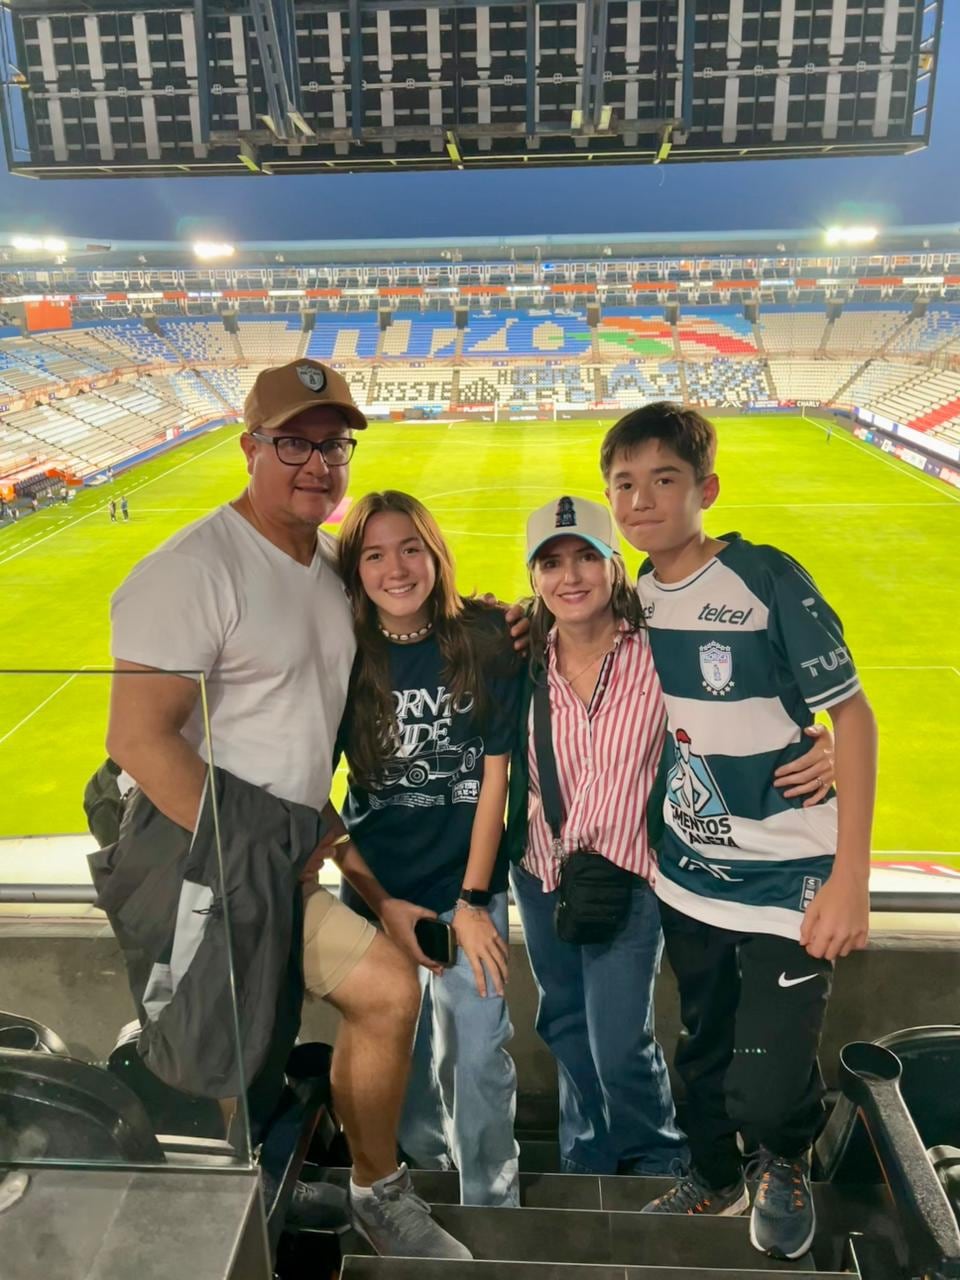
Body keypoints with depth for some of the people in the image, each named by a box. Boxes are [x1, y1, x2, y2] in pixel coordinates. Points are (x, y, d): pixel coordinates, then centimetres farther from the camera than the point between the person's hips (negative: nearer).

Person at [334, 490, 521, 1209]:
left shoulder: (485, 639, -12)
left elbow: (496, 772, -8)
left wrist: (474, 899, -8)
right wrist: (382, 903, -6)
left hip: (468, 884, -1)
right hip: (378, 888, 2)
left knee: (478, 1053, 2)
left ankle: (492, 1206, 29)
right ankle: (426, 1165, 47)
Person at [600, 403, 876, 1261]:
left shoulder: (767, 578, -18)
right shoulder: (634, 596, -1)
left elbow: (852, 712, -15)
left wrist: (852, 876, -18)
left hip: (790, 883, -5)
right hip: (687, 879, 5)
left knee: (766, 1093, -6)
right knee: (703, 1056, 21)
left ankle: (786, 1164, 31)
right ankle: (715, 1182, 50)